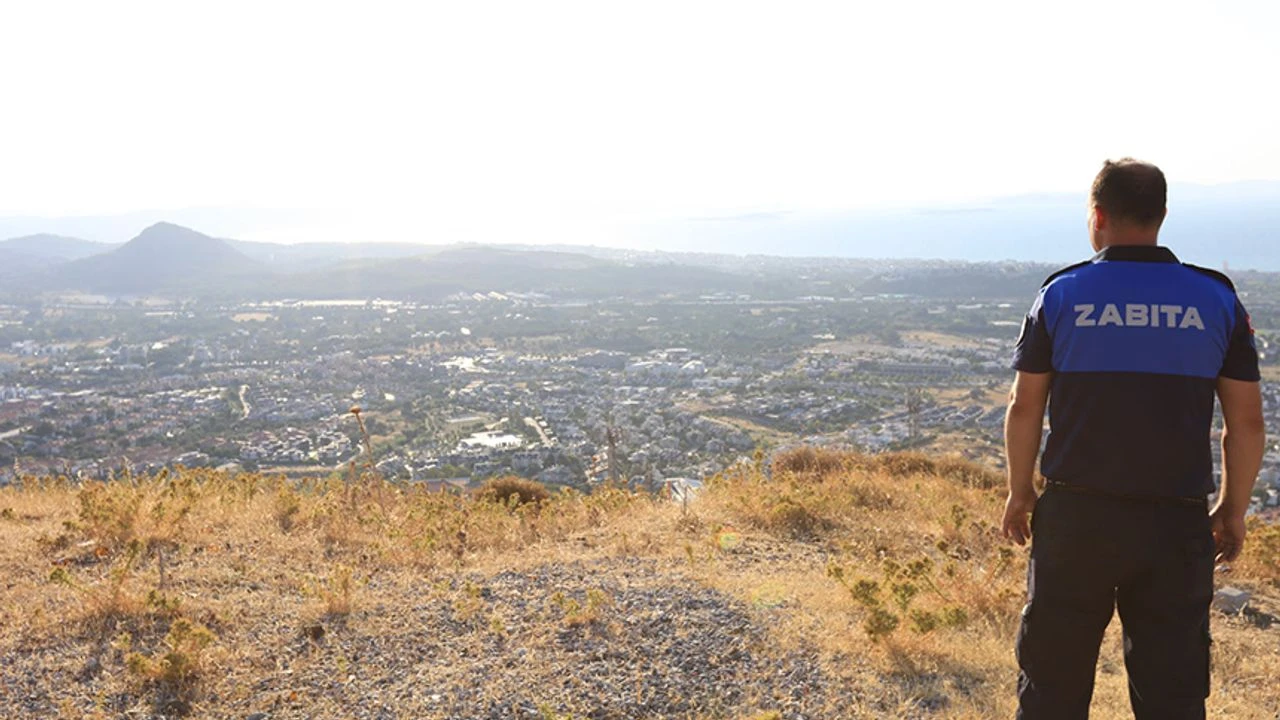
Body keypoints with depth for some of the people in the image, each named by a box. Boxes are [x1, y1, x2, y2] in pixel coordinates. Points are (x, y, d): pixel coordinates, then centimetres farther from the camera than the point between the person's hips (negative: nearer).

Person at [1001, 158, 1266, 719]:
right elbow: (1246, 422, 1)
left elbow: (1024, 408, -3)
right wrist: (1233, 510, 14)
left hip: (1075, 516, -1)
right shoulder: (1217, 299, 0)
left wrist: (1019, 493, 9)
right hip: (1178, 523, 2)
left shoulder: (1062, 294, -4)